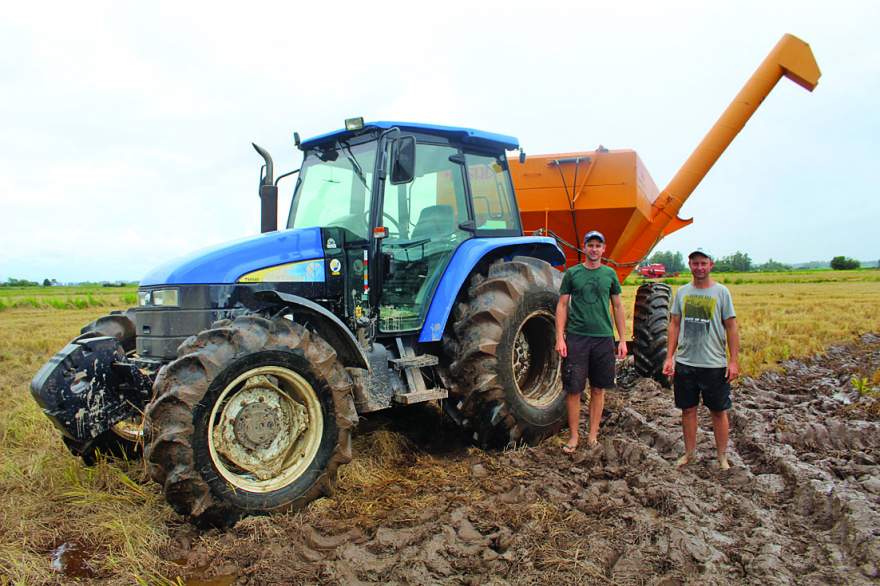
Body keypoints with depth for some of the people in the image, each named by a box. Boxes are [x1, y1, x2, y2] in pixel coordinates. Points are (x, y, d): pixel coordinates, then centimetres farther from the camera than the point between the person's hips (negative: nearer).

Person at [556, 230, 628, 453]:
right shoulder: (572, 273, 2)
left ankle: (593, 435, 19)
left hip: (603, 337, 2)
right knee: (573, 390, -1)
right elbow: (562, 305, 2)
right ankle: (574, 436, 11)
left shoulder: (610, 274, 9)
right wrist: (560, 338, -6)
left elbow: (618, 307, 13)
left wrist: (622, 339, 7)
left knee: (598, 388, 9)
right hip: (576, 337, -2)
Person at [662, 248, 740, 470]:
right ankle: (690, 453, 25)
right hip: (685, 363, 3)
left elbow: (731, 328, -3)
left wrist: (734, 360, -8)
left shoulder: (721, 292, -3)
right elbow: (674, 325, 9)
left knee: (719, 411, 7)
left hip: (714, 364, -3)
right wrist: (669, 357, 4)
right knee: (688, 409, 11)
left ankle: (722, 456, 20)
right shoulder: (682, 292, 6)